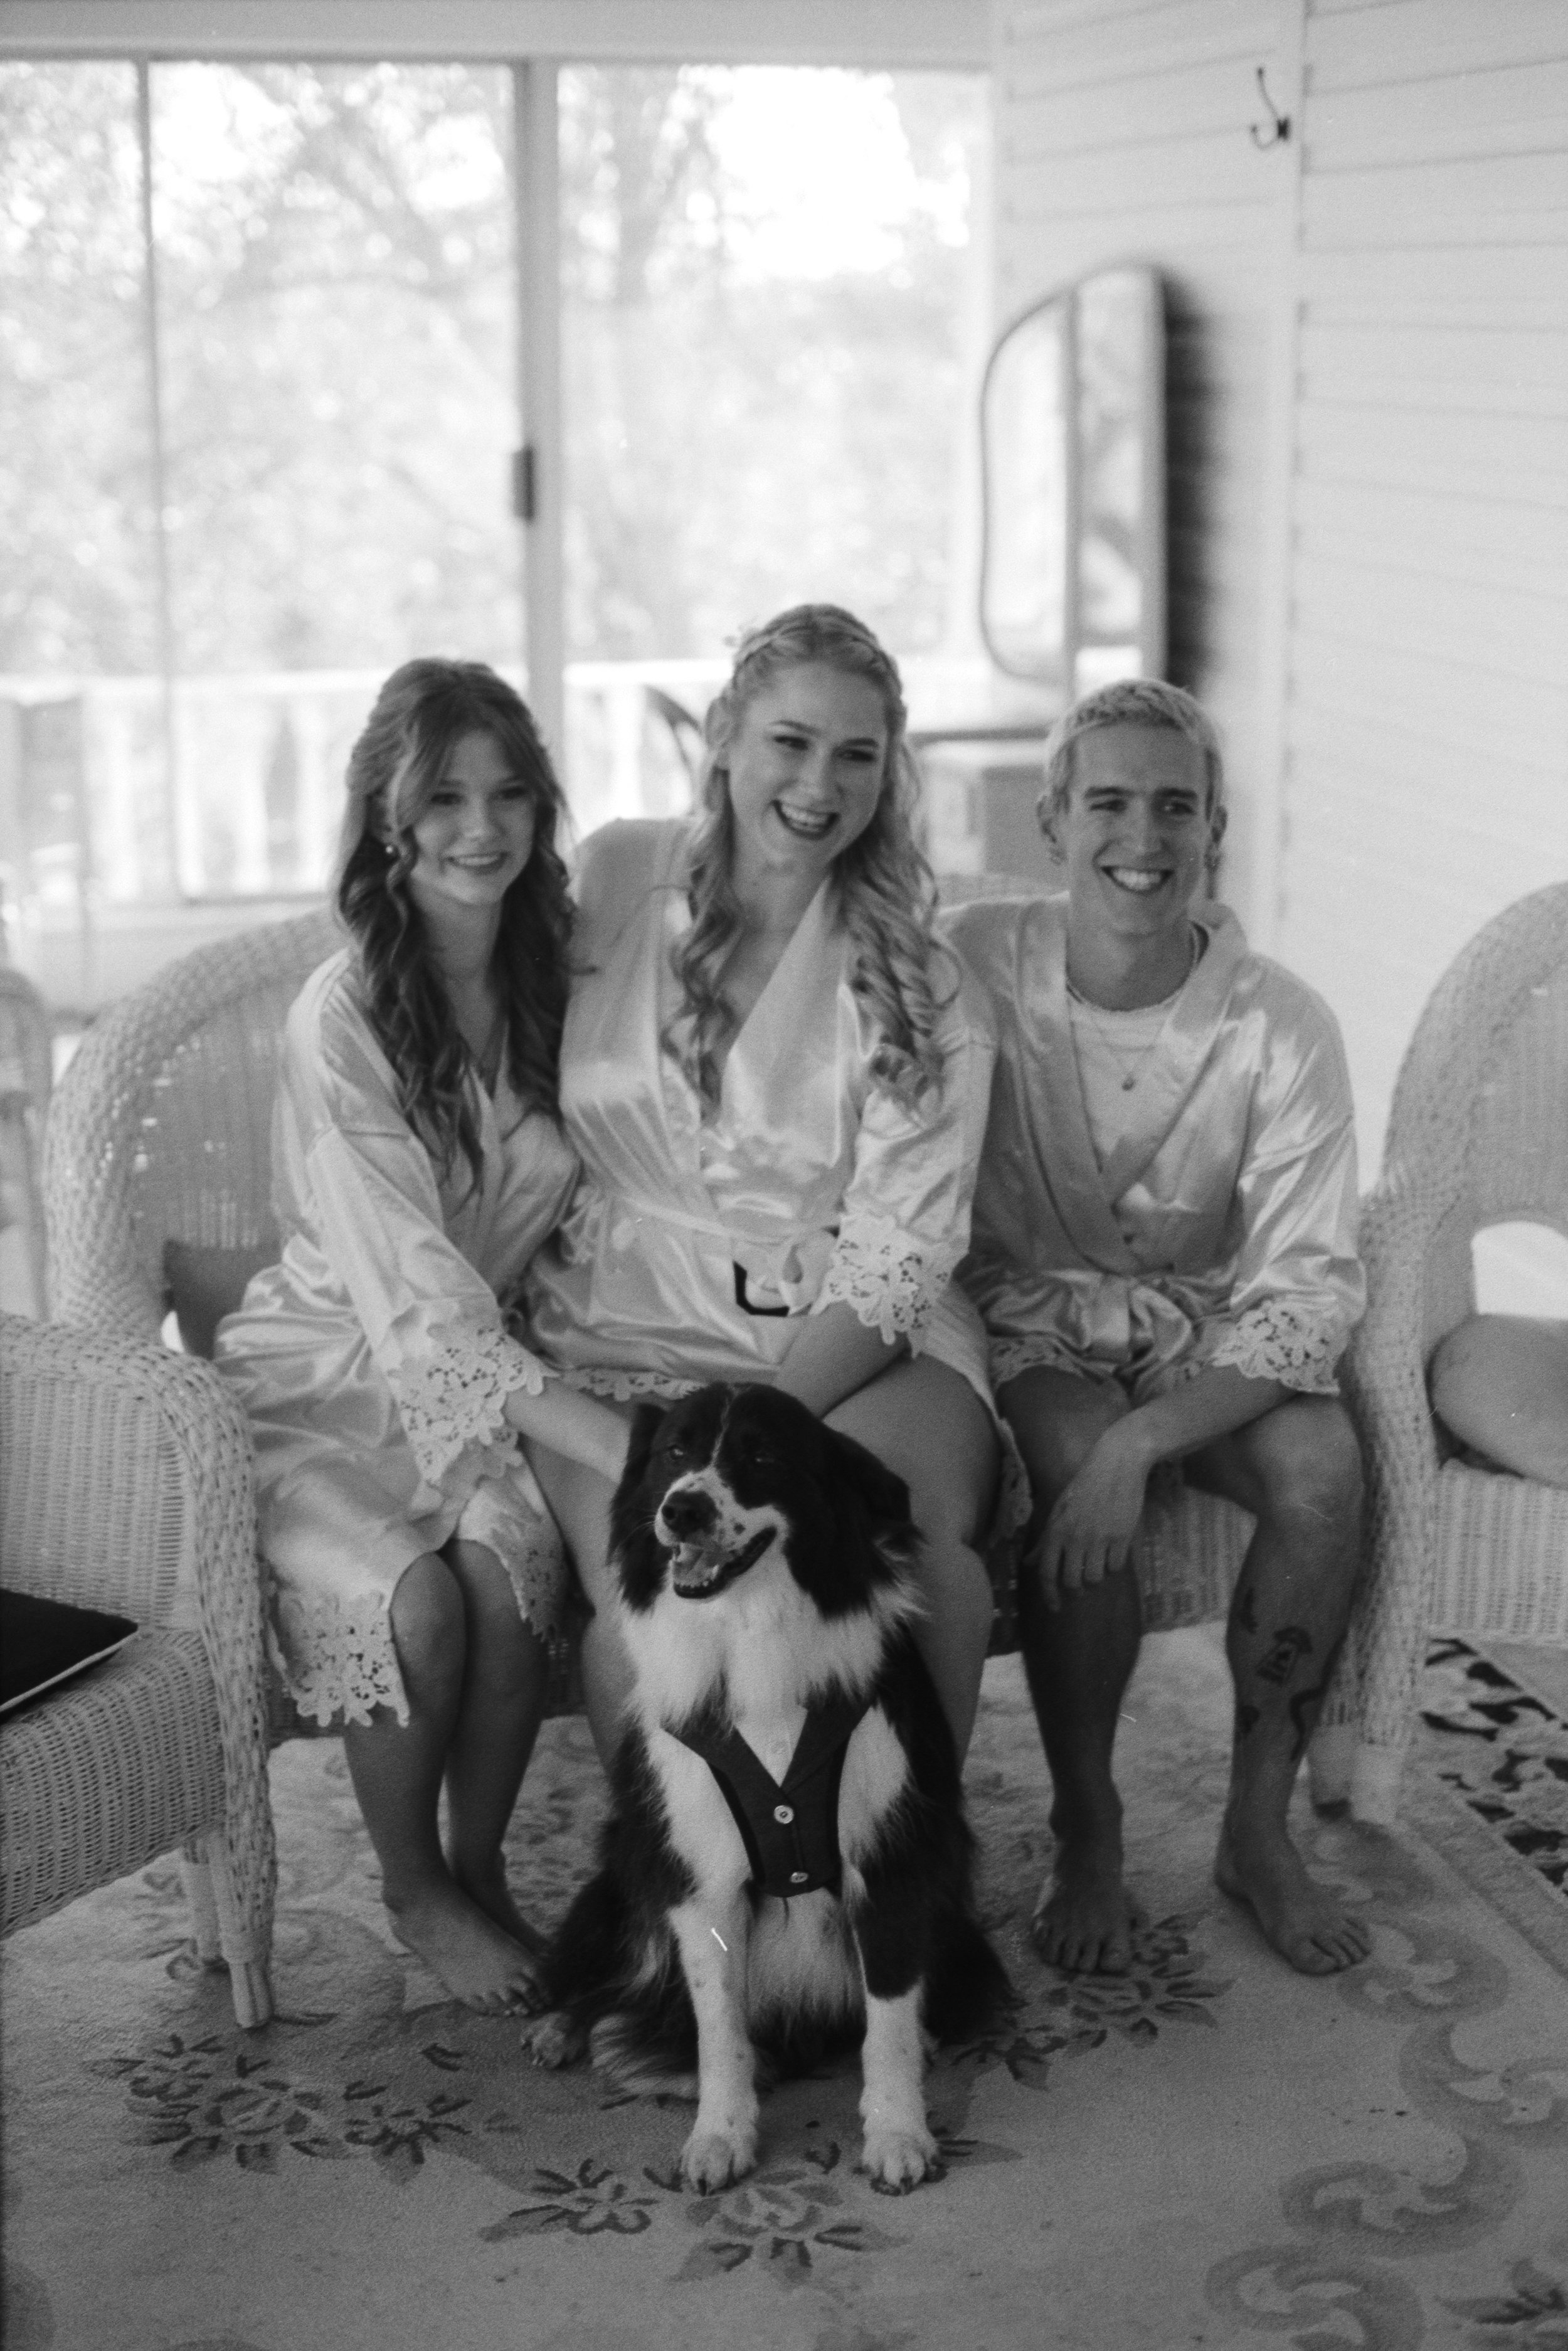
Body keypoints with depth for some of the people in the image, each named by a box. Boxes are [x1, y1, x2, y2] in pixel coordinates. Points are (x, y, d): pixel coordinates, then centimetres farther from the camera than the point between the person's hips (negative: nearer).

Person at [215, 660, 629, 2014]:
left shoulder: (553, 968, -1)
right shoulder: (341, 1018, -20)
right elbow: (416, 1303, -26)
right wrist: (621, 1446, -35)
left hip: (481, 1369, 4)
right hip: (325, 1379, -4)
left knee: (514, 1559, -27)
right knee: (413, 1597, -30)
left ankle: (481, 1869, -3)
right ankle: (414, 1893, 0)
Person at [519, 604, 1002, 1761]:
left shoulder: (927, 997, 1)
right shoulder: (615, 879, 7)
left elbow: (891, 1267, -6)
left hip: (851, 1346, 0)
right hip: (624, 1326, 1)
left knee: (923, 1522, -31)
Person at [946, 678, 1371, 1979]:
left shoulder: (1282, 1027, -15)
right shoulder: (973, 965, -14)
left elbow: (1309, 1295, -16)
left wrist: (1142, 1441, -30)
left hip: (1212, 1324, 1)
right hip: (1031, 1309, -1)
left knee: (1324, 1466, -27)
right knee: (1076, 1461, -31)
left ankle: (1260, 1828, -6)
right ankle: (1087, 1834, -9)